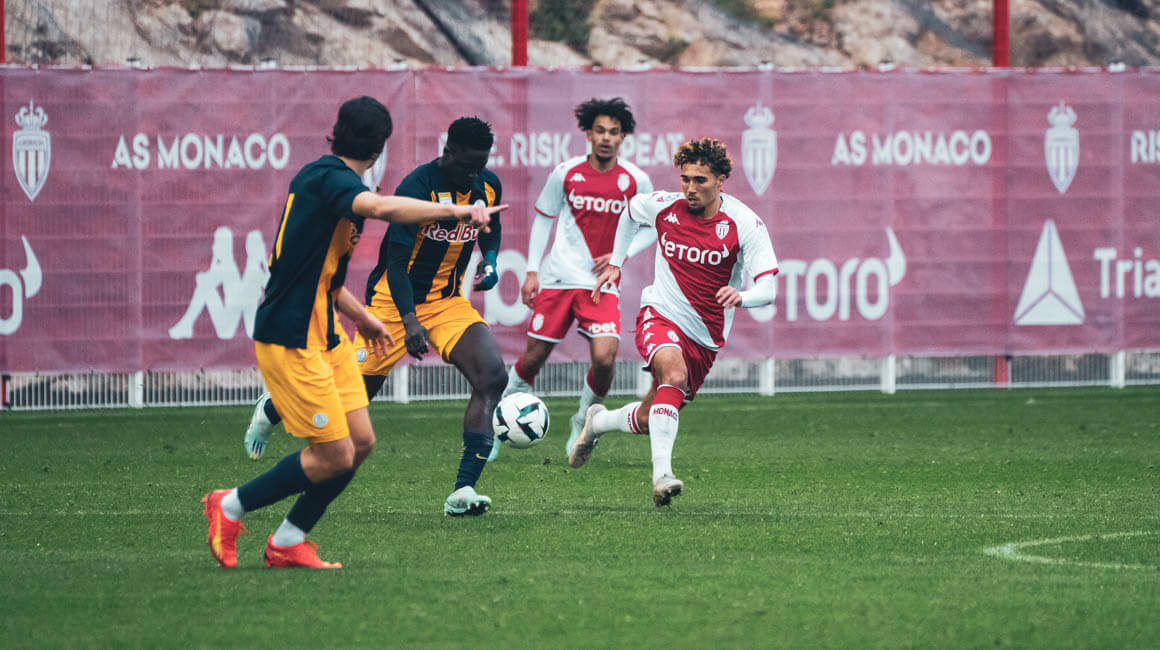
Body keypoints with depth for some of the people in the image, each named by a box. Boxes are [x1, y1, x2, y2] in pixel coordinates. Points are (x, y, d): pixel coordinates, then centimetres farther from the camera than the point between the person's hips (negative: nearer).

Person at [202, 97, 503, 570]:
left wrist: (360, 316, 34)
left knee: (360, 442, 6)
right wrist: (457, 210, -40)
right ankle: (230, 507, 11)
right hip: (290, 341, -10)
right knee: (334, 456, -7)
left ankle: (288, 543, 18)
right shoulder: (328, 178, -17)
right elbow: (382, 207, -39)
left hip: (325, 335, 10)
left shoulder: (319, 177, 14)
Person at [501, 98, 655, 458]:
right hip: (558, 279, 0)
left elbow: (650, 228, 11)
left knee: (604, 359, -17)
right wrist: (532, 271, 4)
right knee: (533, 358, 0)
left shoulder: (636, 180, -1)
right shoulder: (565, 173, -1)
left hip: (602, 283, 0)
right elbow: (543, 219, 10)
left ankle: (583, 424, 10)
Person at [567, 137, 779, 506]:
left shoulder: (745, 224, -13)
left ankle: (598, 422, 40)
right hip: (661, 315, -1)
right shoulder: (664, 206, -7)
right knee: (674, 374, -35)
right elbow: (630, 211, 19)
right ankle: (662, 474, -42)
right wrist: (615, 262, 17)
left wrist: (741, 296, -40)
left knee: (648, 421, 6)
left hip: (706, 337, 1)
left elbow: (767, 289, -18)